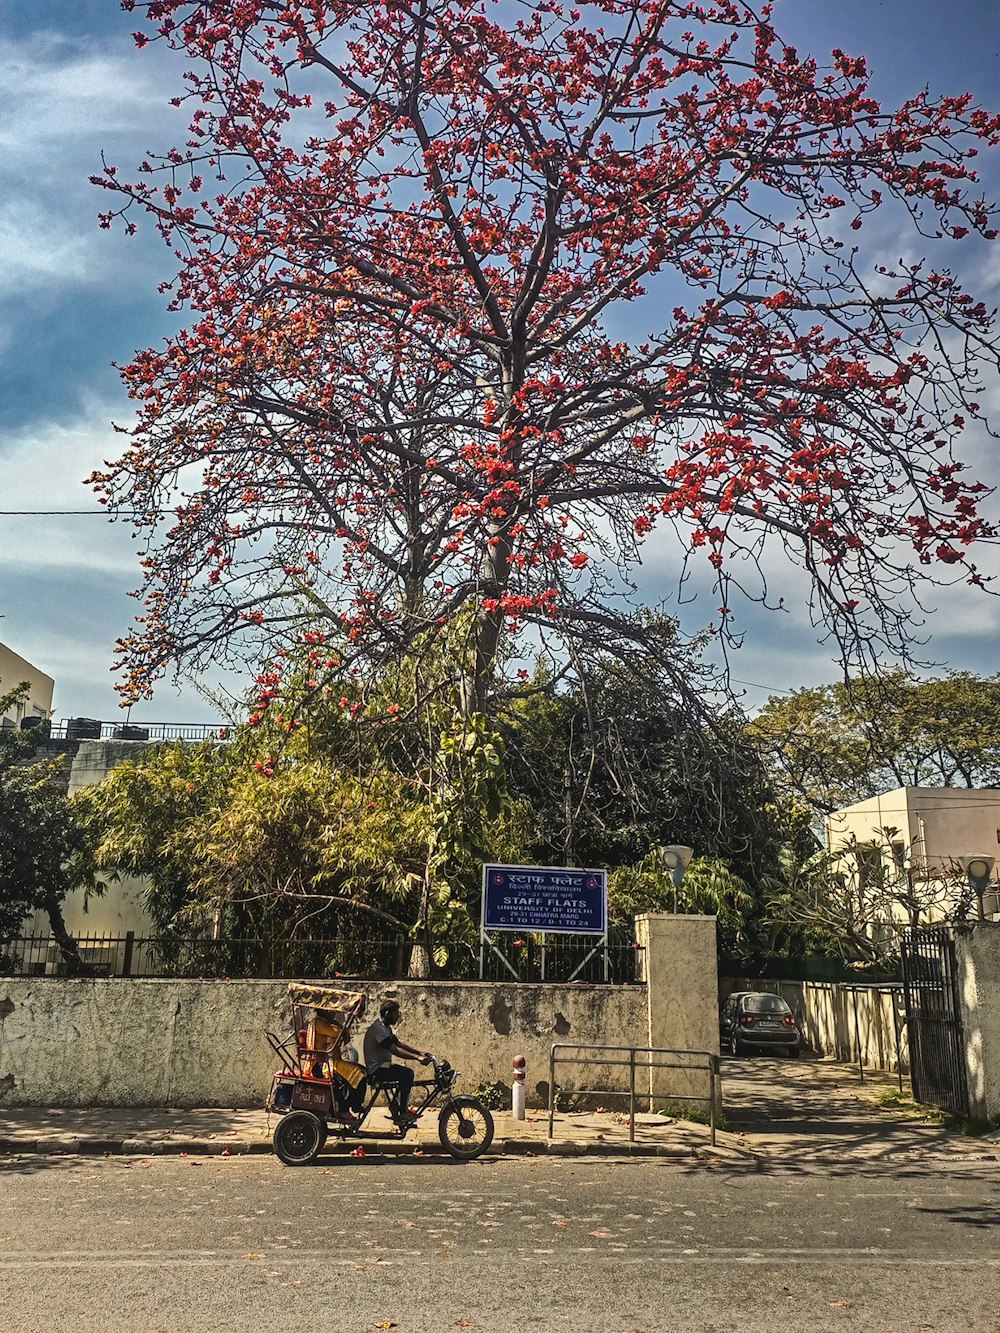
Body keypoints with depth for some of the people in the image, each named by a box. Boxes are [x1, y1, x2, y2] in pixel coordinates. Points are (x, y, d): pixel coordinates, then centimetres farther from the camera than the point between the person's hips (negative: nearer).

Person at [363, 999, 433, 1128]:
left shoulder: (386, 1027, 13)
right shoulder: (378, 1029, -21)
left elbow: (399, 1043, 15)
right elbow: (396, 1051, -26)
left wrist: (420, 1052, 4)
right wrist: (418, 1057, -28)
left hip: (383, 1066, 10)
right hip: (376, 1070, -10)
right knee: (407, 1073, -21)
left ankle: (395, 1106, 15)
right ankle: (402, 1112, -13)